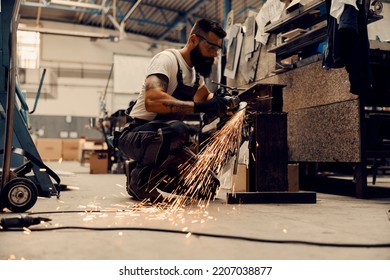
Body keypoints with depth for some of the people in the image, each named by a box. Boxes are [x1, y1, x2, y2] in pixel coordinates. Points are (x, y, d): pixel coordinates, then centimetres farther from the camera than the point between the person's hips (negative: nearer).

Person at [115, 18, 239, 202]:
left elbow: (206, 96, 31)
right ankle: (139, 176, -15)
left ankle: (150, 172, 15)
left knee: (208, 187, -1)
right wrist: (200, 106, -38)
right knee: (178, 131, -40)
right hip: (136, 134, -8)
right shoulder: (167, 59, -16)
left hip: (165, 138, 8)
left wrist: (223, 103, 6)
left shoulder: (196, 73, 9)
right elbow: (151, 100, -34)